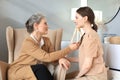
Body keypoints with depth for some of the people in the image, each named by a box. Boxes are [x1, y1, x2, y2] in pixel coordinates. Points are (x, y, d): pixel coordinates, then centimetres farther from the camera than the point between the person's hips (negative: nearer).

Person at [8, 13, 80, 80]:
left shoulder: (46, 40, 2)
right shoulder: (28, 42, -22)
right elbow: (47, 57, -29)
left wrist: (61, 58, -31)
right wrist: (69, 49, -26)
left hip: (37, 72, 6)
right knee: (41, 68, -31)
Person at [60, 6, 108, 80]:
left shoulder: (90, 36, -21)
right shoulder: (86, 35, 9)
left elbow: (87, 64, -22)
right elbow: (83, 58, 9)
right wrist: (68, 59, 0)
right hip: (88, 73, 9)